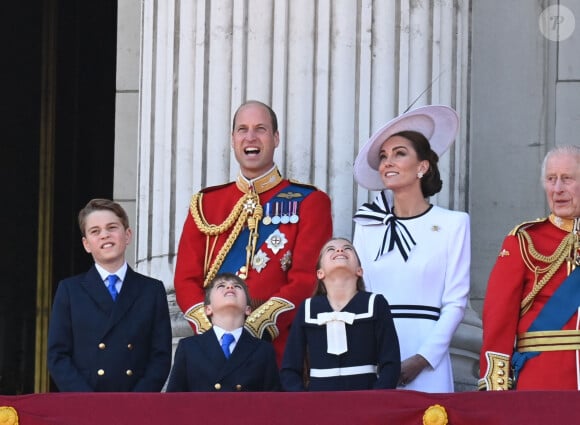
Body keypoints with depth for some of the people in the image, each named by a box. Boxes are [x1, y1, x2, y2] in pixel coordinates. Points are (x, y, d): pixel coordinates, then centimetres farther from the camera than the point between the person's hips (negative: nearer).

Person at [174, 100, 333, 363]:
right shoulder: (205, 204, 14)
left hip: (280, 349, -2)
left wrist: (254, 328, -17)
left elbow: (307, 280, -5)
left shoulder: (309, 202, 4)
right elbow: (186, 278, 8)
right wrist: (210, 329, -10)